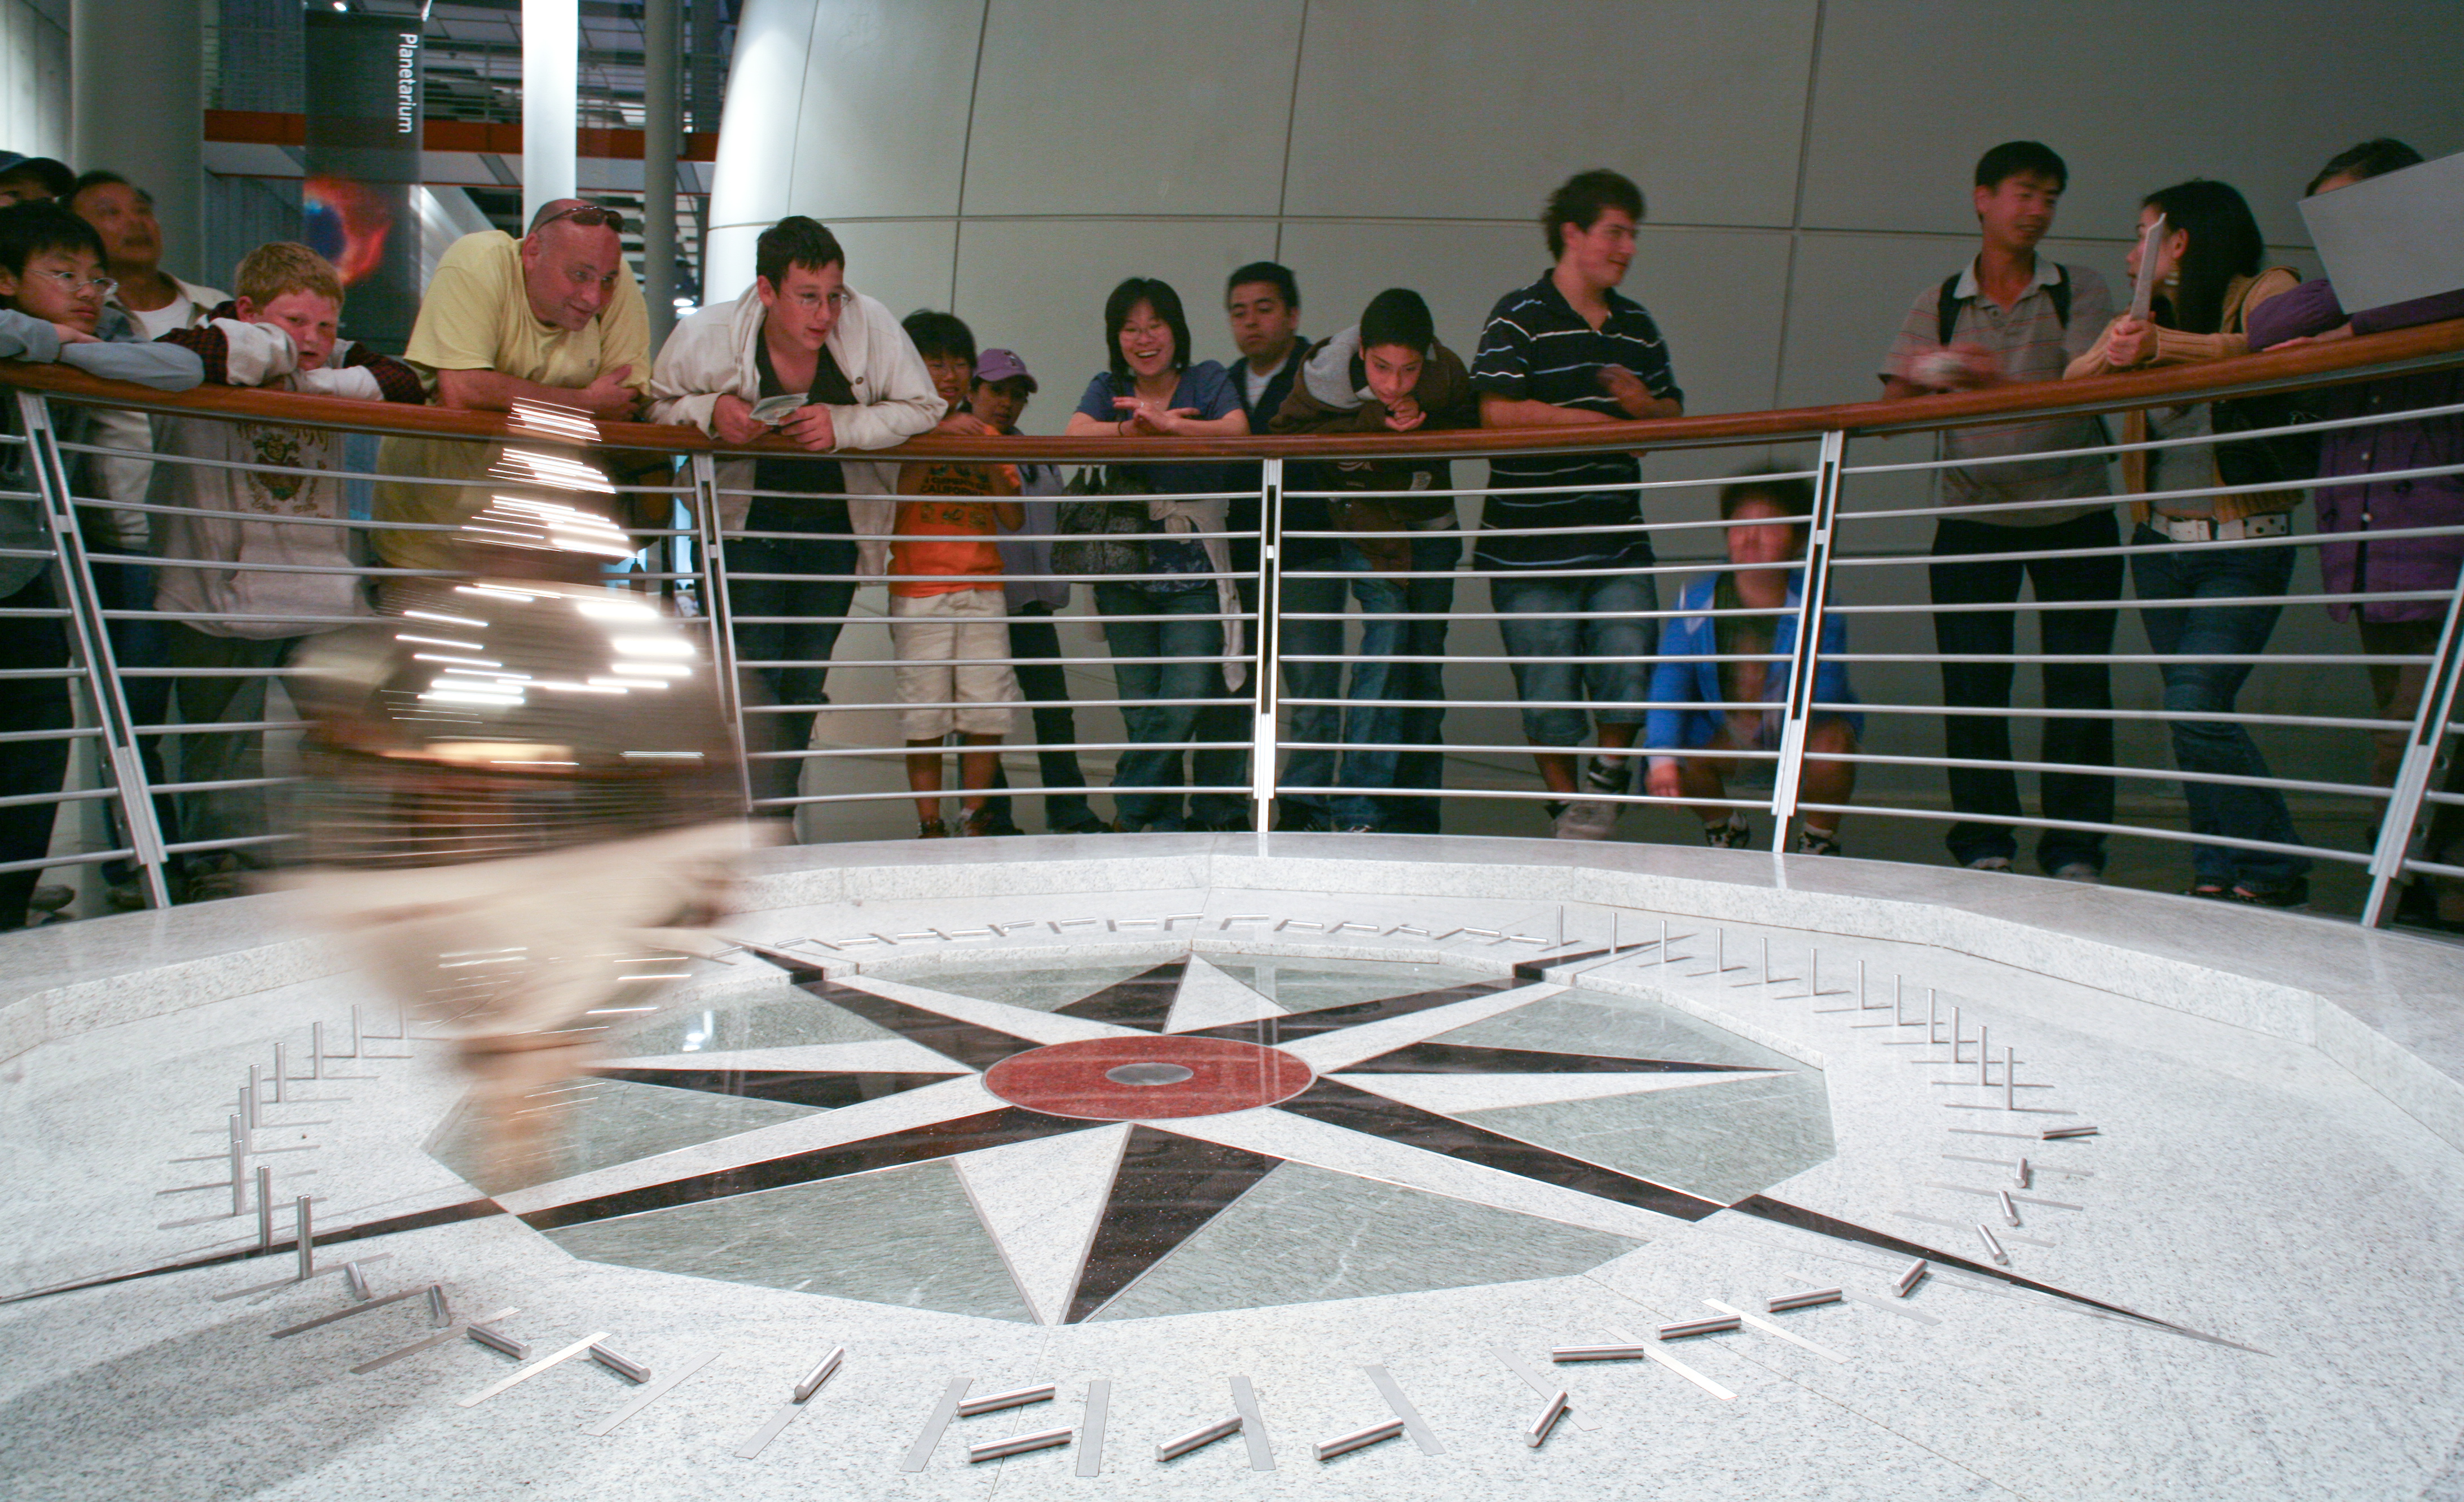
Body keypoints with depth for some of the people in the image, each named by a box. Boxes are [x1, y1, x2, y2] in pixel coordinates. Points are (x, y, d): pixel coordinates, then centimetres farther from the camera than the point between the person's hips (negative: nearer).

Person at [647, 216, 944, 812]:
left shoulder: (871, 325, -18)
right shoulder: (704, 337, -17)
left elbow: (922, 407, -12)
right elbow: (655, 405, -3)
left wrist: (843, 425, -27)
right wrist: (710, 411, -25)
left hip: (837, 526, 2)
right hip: (748, 523, -1)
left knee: (805, 683, 8)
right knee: (752, 679, -11)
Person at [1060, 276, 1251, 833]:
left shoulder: (1207, 380, 8)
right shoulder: (1108, 388, 13)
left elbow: (1237, 431, -11)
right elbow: (1075, 434, -6)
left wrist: (1169, 424, -24)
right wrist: (1131, 430, -23)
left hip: (1194, 572, -2)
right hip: (1125, 572, 2)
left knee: (1186, 697, -11)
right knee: (1140, 708, 3)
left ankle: (1130, 807, 5)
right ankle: (1163, 821, 13)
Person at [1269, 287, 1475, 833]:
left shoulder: (1447, 373, -20)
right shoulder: (1325, 371, -24)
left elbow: (1475, 430, -6)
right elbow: (1288, 436, -22)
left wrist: (1424, 422, -25)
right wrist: (1372, 424, -30)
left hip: (1427, 527, 2)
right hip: (1356, 524, -2)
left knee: (1423, 663, 2)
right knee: (1387, 635, -16)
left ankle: (1415, 817, 12)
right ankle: (1358, 808, -8)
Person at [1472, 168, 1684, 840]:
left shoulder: (1637, 326, 17)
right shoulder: (1519, 316, -2)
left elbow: (1675, 413, 20)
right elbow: (1499, 412, -14)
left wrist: (1646, 407, -5)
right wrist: (1603, 420, -8)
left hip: (1619, 542, 5)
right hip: (1531, 545, -4)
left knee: (1629, 678, -6)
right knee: (1548, 692, 3)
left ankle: (1609, 773, 22)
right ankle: (1568, 806, 23)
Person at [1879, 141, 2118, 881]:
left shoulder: (2080, 291, 7)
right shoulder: (1938, 304, 10)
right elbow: (1892, 407, 3)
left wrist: (1990, 377, -25)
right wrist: (1923, 378, -20)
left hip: (2072, 513, 0)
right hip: (1972, 518, 0)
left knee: (2078, 683, -2)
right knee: (1973, 685, -2)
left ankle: (2075, 848, 7)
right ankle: (1985, 842, 8)